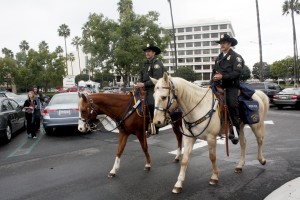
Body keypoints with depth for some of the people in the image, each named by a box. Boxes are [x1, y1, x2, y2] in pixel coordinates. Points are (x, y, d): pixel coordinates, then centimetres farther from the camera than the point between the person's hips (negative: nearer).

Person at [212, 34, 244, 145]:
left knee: (232, 105, -20)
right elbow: (214, 71, 26)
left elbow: (237, 72, -12)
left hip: (231, 86, -6)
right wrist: (214, 78, 5)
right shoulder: (219, 58, 23)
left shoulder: (236, 57, 1)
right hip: (219, 86, 7)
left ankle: (235, 131, -9)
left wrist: (222, 76, -21)